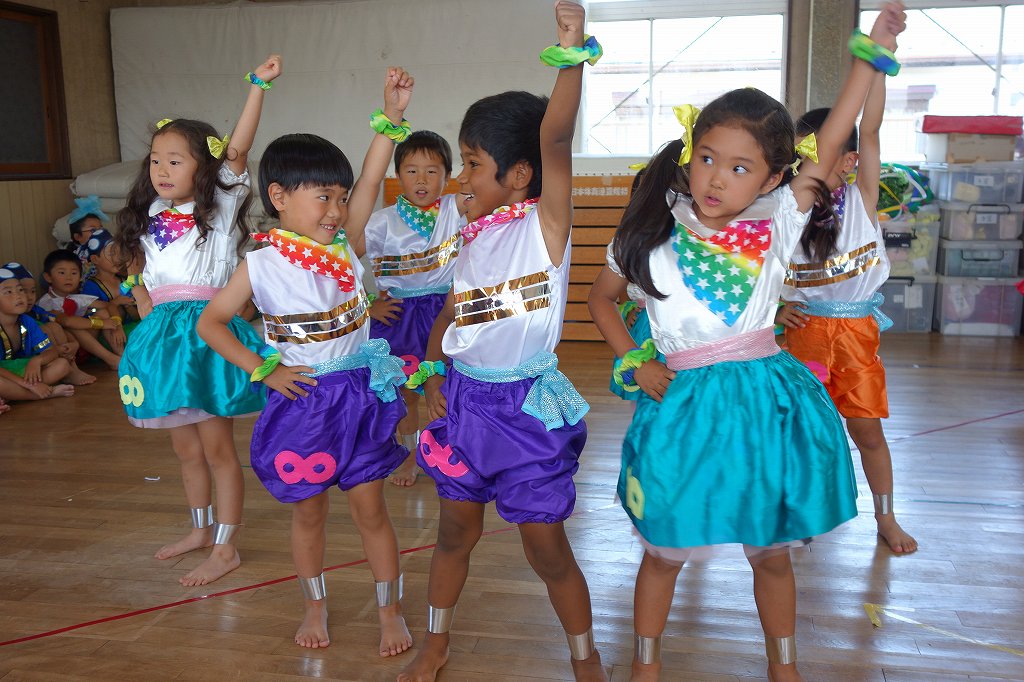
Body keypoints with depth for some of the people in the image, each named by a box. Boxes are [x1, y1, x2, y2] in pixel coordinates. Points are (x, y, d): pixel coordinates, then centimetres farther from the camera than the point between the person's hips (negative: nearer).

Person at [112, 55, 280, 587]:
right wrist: (148, 311, 7)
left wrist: (258, 86, -19)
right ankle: (201, 529, 34)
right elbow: (136, 274, 22)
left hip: (208, 329, -6)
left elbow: (238, 149, -12)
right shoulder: (146, 220, 14)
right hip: (163, 333, 6)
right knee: (185, 447, 16)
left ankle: (225, 548, 11)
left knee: (217, 446, 0)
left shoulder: (219, 208, -1)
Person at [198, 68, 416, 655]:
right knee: (309, 512, 15)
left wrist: (392, 116, -24)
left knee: (370, 508, 9)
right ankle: (316, 605, 37)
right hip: (302, 401, -1)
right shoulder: (261, 266, -9)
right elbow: (210, 323, -1)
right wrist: (262, 370, -6)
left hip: (361, 395, 1)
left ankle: (392, 609, 25)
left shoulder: (347, 246, -5)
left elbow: (370, 183, -16)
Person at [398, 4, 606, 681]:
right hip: (465, 399, 6)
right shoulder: (474, 238, 6)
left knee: (546, 546, 5)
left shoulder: (545, 224, -11)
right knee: (456, 529, 19)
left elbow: (555, 140, -27)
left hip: (527, 404, -6)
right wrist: (432, 372, 4)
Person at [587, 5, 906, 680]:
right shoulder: (653, 232, -2)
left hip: (765, 400, 1)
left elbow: (831, 144, -6)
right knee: (664, 549, 13)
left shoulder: (775, 225, -3)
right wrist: (635, 361, 0)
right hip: (683, 404, 0)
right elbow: (602, 298, 11)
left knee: (771, 551, 16)